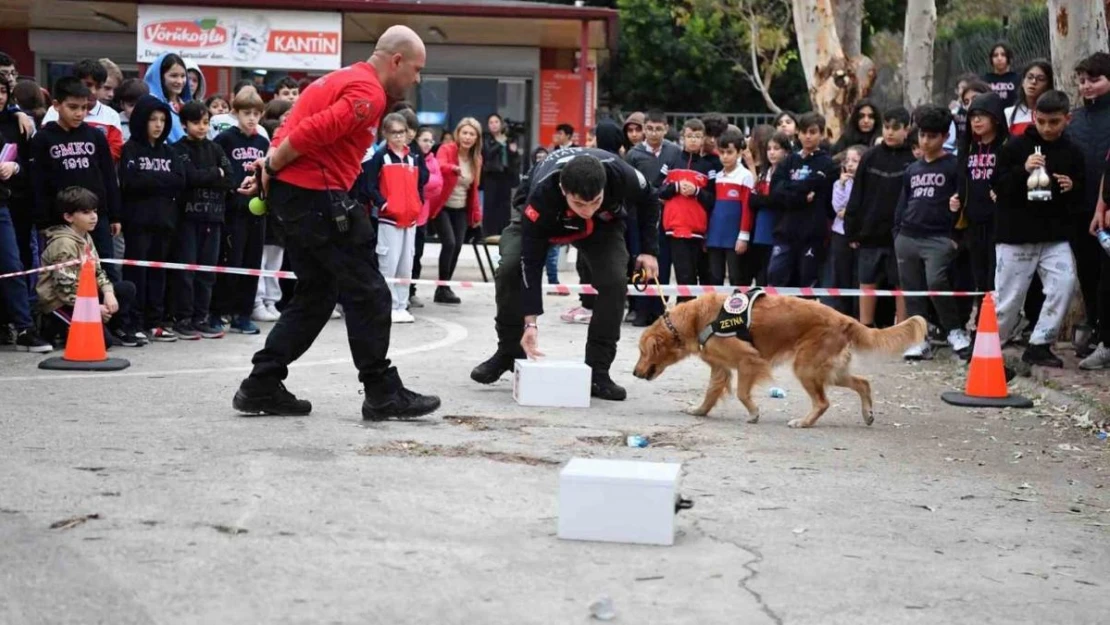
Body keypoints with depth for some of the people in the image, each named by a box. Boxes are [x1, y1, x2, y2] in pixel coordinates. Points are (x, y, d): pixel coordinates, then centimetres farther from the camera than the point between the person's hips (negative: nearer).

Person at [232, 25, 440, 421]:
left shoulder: (347, 79, 19)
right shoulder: (368, 94, -14)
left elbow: (296, 129, 17)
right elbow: (310, 134, -22)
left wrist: (271, 167, 10)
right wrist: (272, 169, -9)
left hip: (296, 193, 10)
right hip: (318, 196, -10)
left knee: (316, 296, 14)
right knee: (367, 293, -3)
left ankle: (261, 388, 14)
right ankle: (383, 395, 3)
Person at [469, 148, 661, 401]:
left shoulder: (622, 176, -39)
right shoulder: (541, 195, -43)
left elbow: (649, 201, -13)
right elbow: (530, 262, -35)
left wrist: (648, 250, -14)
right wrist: (530, 322, -34)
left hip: (603, 224, 1)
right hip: (542, 218, -1)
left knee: (614, 280, -21)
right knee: (510, 267, -23)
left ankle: (598, 370, -8)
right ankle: (509, 352, -1)